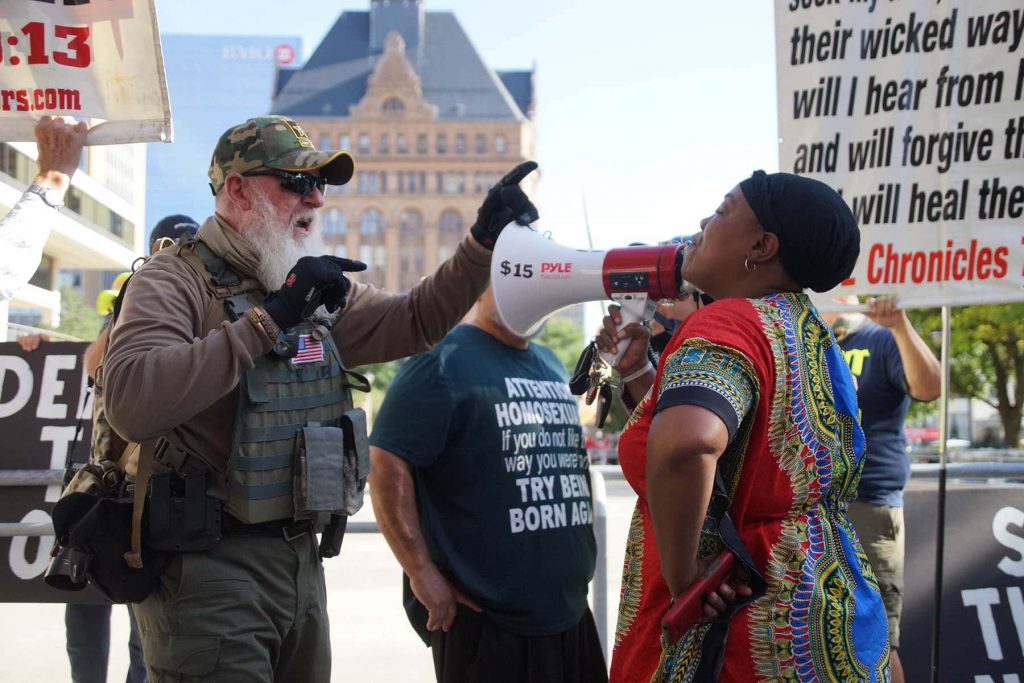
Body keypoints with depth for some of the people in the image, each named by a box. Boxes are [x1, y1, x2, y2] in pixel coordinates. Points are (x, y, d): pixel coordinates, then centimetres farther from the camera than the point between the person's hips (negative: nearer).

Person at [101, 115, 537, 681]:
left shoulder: (318, 287, 15)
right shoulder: (178, 279, -10)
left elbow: (413, 321, 18)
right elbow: (130, 403, -26)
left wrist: (483, 240, 3)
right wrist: (269, 316, -27)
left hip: (300, 560, 8)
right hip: (209, 565, -8)